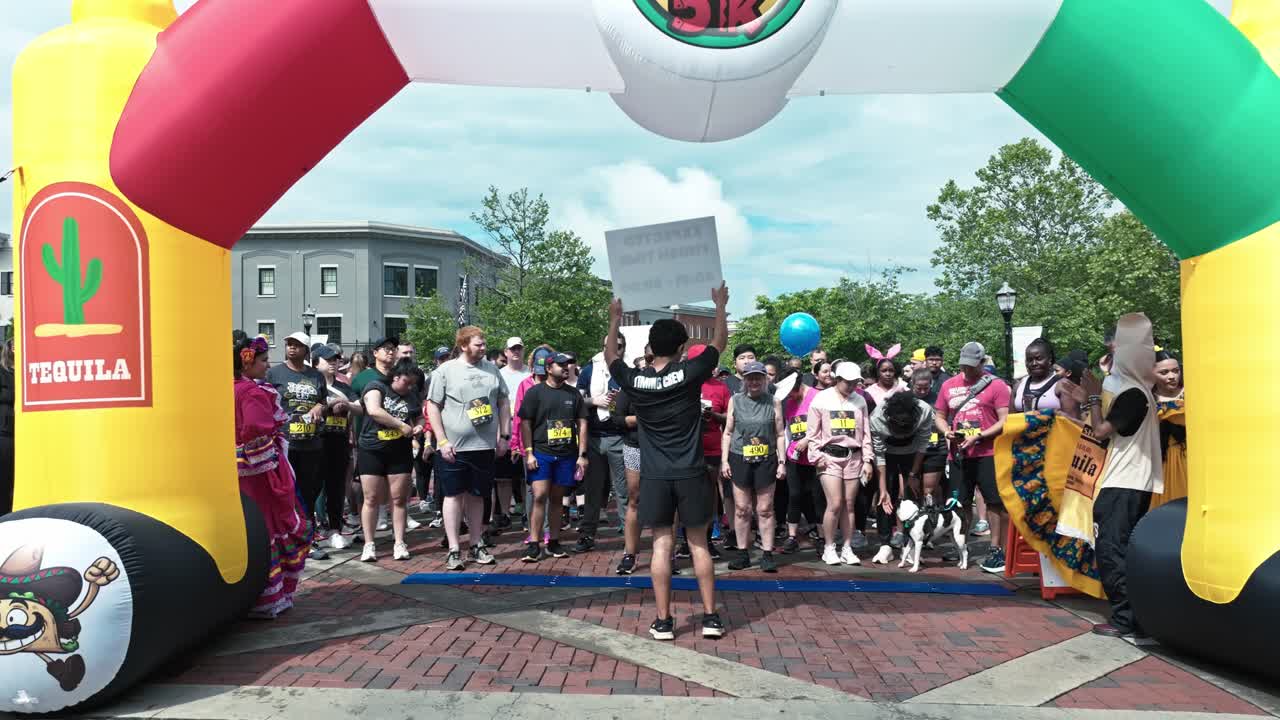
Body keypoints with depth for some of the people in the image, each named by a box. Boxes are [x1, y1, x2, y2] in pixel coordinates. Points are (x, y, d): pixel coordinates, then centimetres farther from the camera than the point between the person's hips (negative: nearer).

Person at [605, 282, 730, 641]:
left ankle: (663, 621, 8)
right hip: (691, 474, -1)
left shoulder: (635, 380, -4)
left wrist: (615, 319, 27)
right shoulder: (689, 373, -8)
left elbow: (611, 355, 17)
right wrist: (720, 306, 20)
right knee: (699, 543, 9)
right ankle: (710, 617, 13)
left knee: (662, 544, 6)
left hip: (655, 476, 1)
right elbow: (719, 343, 8)